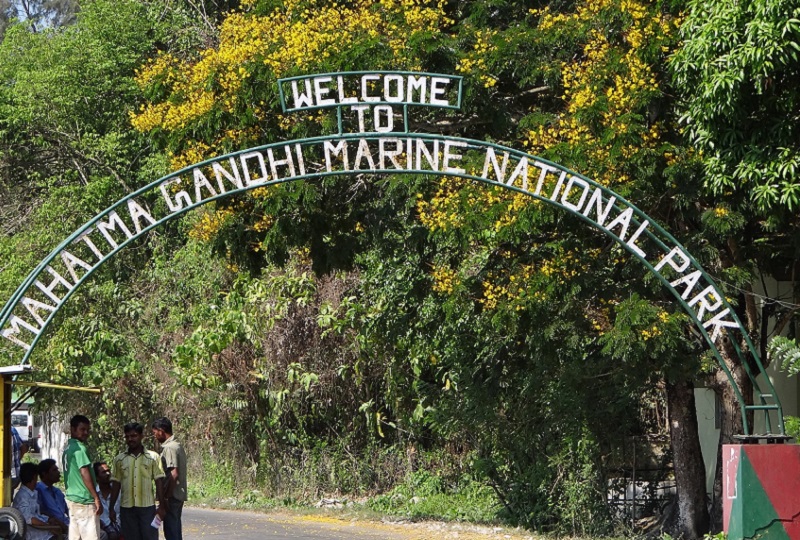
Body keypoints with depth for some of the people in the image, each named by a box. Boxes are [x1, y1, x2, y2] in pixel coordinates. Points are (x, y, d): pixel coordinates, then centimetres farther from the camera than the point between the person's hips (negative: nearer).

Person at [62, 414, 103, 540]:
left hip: (71, 498, 10)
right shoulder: (80, 448, -14)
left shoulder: (68, 448, 14)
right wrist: (96, 498, -21)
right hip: (85, 501, -10)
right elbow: (85, 473, -21)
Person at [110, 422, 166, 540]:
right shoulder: (119, 460, 8)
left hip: (147, 507, -2)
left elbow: (159, 482, 1)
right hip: (127, 508, 2)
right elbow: (116, 485, 9)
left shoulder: (153, 457, 3)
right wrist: (111, 508, 5)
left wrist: (161, 506, -4)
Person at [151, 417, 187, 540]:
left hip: (172, 496, -10)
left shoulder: (169, 448, -16)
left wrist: (166, 496, -20)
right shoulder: (178, 445, 15)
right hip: (179, 495, 10)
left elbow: (174, 474, -23)